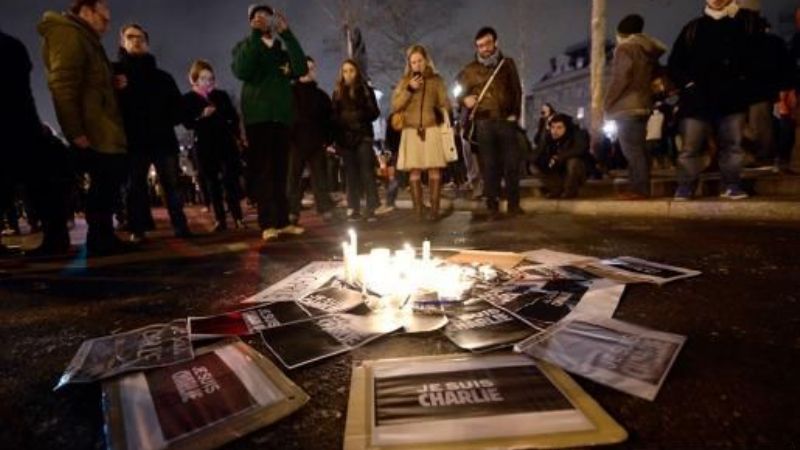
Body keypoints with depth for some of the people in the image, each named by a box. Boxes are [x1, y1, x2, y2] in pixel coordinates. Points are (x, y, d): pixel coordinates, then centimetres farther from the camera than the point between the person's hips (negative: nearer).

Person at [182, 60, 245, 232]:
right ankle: (220, 219, 8)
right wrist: (202, 115, -20)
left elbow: (234, 116, 8)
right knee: (212, 183, 3)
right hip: (205, 145, 0)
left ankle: (238, 217, 3)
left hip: (226, 141, 1)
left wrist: (237, 136, -3)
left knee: (231, 180, -2)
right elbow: (187, 123, -3)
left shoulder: (221, 95, 8)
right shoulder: (188, 99, 3)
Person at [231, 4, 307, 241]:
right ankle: (267, 223, -9)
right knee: (262, 170, -8)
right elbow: (241, 71, -11)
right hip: (257, 116, -3)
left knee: (280, 171, 1)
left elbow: (301, 69, -3)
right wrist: (255, 35, -12)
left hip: (282, 115, 3)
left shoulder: (284, 48, 18)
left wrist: (287, 33, -7)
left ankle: (282, 221, 4)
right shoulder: (245, 46, 11)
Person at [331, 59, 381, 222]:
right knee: (351, 174, 1)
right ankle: (354, 210, 4)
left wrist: (359, 115, -14)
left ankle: (371, 209, -7)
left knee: (367, 172, -8)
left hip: (363, 136, -2)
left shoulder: (366, 89, 10)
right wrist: (336, 139, -2)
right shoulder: (337, 92, 14)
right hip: (345, 138, 2)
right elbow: (334, 117, 8)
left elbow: (374, 112, 4)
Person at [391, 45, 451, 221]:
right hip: (411, 131, 1)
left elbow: (445, 104, 10)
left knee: (434, 170, -5)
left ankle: (434, 209, -1)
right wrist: (409, 89, -8)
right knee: (414, 171, -2)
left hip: (432, 130, 0)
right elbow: (395, 106, 1)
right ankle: (418, 209, 3)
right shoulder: (405, 81, 11)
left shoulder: (436, 80, 10)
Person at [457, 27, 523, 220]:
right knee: (489, 165, -1)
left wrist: (515, 113, 2)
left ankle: (513, 203, 10)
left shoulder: (507, 64, 12)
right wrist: (465, 99, -10)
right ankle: (493, 206, 4)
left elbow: (517, 90, 13)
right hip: (483, 122, -1)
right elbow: (459, 93, 13)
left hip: (506, 120, 1)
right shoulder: (470, 70, 9)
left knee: (512, 162, -1)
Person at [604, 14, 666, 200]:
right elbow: (654, 78, 21)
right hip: (643, 104, 9)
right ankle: (643, 189, 9)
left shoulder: (625, 48, -3)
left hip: (626, 106, -9)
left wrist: (608, 102, -7)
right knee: (639, 148, 9)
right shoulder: (650, 51, 21)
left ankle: (639, 189, -14)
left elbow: (621, 78, -13)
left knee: (631, 149, -11)